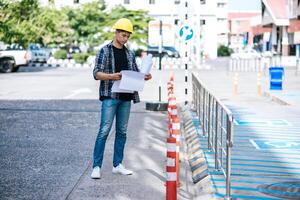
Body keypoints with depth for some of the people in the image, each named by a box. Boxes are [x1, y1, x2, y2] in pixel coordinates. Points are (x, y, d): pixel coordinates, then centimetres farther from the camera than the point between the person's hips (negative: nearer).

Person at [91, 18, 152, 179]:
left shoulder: (129, 54, 16)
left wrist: (145, 77, -2)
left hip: (126, 97, 6)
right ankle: (96, 166, -5)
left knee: (122, 132, 8)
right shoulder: (105, 51, 0)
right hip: (110, 96, -6)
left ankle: (117, 165, 16)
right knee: (104, 131, -8)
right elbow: (96, 74, -6)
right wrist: (111, 76, -24)